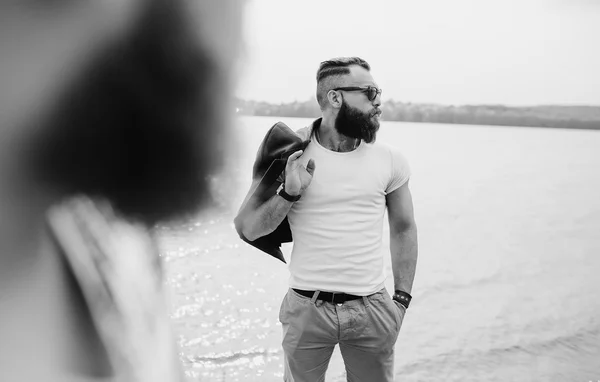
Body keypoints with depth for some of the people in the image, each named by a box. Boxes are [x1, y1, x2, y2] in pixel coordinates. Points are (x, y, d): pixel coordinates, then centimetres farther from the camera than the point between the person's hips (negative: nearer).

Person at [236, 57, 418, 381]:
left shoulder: (389, 160, 0)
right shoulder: (290, 154, -4)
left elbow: (403, 227, 11)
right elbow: (249, 229, -3)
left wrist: (402, 298, 5)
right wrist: (289, 193, -19)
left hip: (371, 309, 1)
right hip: (307, 308, -1)